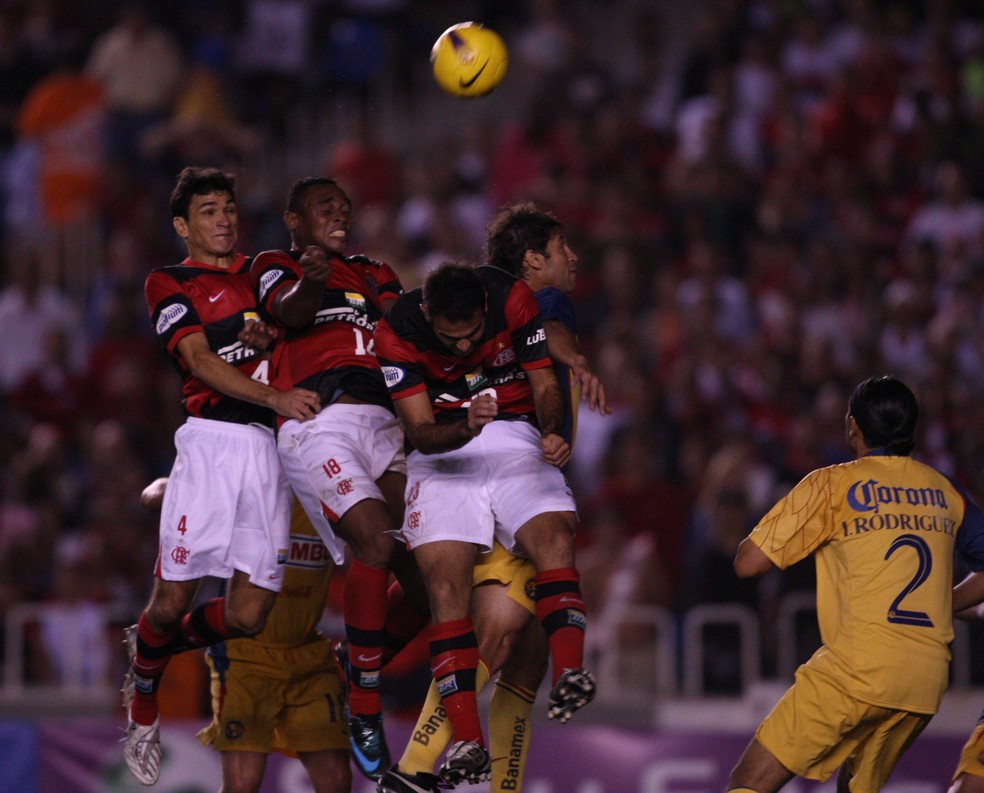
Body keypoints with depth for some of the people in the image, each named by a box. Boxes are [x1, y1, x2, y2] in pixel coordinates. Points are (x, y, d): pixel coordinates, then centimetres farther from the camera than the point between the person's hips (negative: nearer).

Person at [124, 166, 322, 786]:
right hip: (213, 439, -4)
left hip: (274, 449, 4)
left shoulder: (261, 272, 22)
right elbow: (201, 362, -6)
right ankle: (142, 710, 20)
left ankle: (155, 644, 27)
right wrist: (275, 397, -19)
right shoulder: (170, 285, 8)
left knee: (248, 616, -2)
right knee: (173, 600, -7)